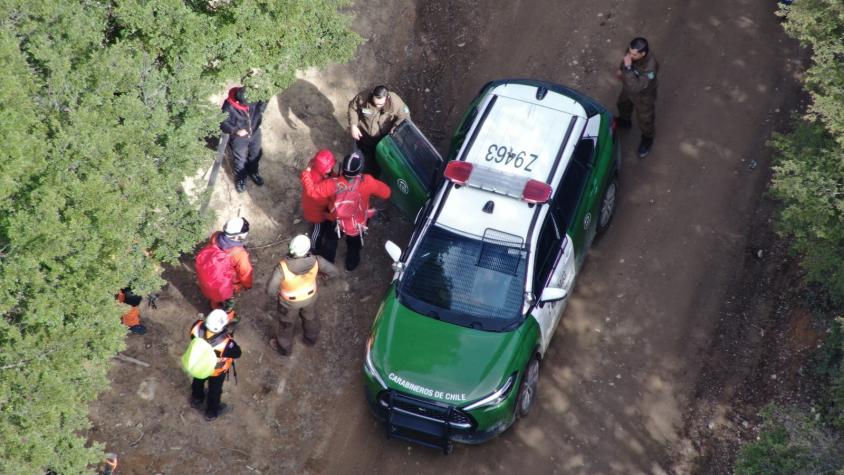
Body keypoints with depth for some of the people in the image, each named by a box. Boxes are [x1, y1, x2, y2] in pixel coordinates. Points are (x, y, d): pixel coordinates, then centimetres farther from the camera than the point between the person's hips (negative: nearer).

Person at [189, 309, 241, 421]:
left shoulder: (197, 328, -37)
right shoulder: (226, 342, -46)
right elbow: (237, 353, -24)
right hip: (216, 371, -4)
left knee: (198, 382, 37)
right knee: (214, 390, 29)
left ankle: (196, 400, 67)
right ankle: (211, 413, 56)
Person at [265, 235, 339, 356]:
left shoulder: (283, 267, -42)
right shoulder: (315, 261, -35)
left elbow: (270, 290, -33)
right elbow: (333, 271, -19)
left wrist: (276, 292, -9)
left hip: (290, 301, -2)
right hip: (310, 296, 2)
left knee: (287, 323, 28)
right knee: (310, 316, 34)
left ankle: (284, 347, 54)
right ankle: (311, 338, 63)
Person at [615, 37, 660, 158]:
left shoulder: (650, 68, -49)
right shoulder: (633, 52, -29)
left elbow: (635, 87, -49)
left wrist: (628, 68, -53)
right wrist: (621, 69, 2)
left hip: (643, 96, -6)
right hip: (628, 88, 6)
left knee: (644, 118, 22)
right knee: (623, 104, 35)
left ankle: (647, 139, 54)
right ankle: (624, 121, 69)